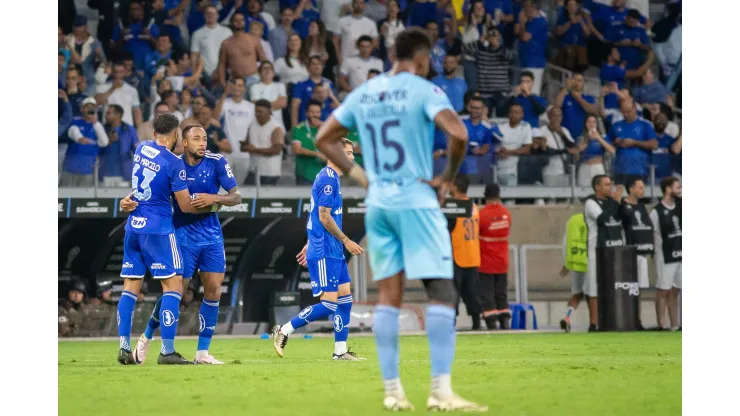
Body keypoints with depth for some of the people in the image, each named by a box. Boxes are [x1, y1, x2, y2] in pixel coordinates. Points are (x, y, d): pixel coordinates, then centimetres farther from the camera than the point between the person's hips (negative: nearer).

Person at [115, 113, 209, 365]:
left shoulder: (141, 149, 5)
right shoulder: (174, 163, -13)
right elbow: (185, 206, -8)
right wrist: (210, 206, 8)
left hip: (133, 226, 7)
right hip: (158, 229, -7)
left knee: (131, 288, 9)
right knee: (173, 286, -3)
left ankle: (124, 348, 5)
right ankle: (167, 351, -9)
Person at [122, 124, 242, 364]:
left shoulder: (217, 163, -6)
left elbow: (236, 197, -7)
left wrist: (214, 198, -25)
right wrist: (129, 201, -23)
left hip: (212, 236, 2)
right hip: (183, 235, -2)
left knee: (213, 291, -5)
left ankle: (202, 352, 4)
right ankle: (146, 338, 22)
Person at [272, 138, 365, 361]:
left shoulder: (331, 178, 16)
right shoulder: (327, 179, -15)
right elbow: (324, 217, -19)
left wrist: (310, 244, 24)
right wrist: (346, 241, -14)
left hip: (334, 251, 10)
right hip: (324, 252, -10)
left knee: (345, 299, 8)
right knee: (329, 304, -10)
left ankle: (340, 351, 10)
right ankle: (284, 331, -2)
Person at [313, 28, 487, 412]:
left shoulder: (362, 94, 11)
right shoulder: (424, 91, -7)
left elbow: (323, 140, 17)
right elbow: (457, 133, -22)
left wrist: (359, 176, 15)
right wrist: (448, 177, -8)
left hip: (378, 203, 6)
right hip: (416, 201, -6)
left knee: (389, 296, 9)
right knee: (442, 293, -4)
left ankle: (392, 391, 7)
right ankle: (441, 390, -12)